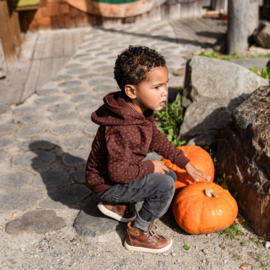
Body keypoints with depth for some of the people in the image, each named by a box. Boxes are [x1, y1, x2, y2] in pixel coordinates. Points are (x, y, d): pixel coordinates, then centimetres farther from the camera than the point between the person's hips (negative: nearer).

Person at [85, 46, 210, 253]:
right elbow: (118, 172, -33)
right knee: (165, 185, -21)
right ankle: (138, 234, 0)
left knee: (170, 175, 11)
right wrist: (150, 167, -18)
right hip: (106, 183, -9)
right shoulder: (122, 129, -35)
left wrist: (186, 163, 7)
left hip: (120, 172, 9)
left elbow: (156, 138, 9)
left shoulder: (142, 111, -4)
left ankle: (116, 204, 16)